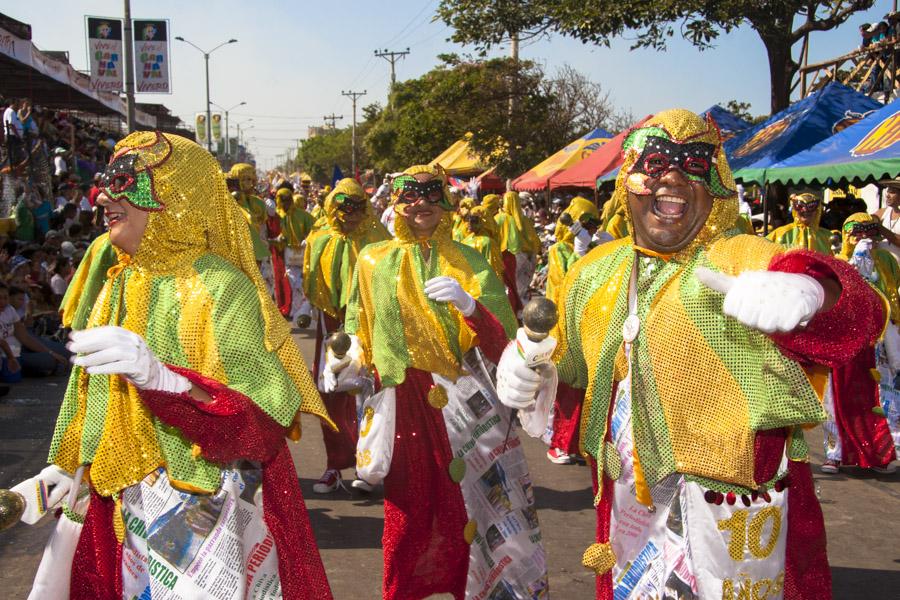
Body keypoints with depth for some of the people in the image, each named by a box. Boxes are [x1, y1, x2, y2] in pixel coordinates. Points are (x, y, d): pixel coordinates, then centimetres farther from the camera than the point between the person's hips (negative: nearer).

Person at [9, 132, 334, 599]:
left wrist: (161, 377, -40)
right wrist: (68, 468, 18)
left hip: (206, 509, -7)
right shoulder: (116, 282, 4)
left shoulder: (218, 287, -18)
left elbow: (262, 421, -27)